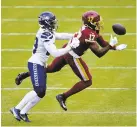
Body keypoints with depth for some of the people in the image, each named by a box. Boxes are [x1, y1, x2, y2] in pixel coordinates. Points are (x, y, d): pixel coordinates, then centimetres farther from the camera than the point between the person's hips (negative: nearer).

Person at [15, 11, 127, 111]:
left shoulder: (91, 29, 5)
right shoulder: (90, 35, -24)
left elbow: (103, 44, 12)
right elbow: (99, 53, -25)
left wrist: (116, 47, 3)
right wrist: (111, 45, -17)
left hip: (66, 50, 9)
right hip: (73, 57, -9)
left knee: (51, 69, 28)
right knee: (87, 81, -1)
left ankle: (24, 75, 33)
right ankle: (63, 97, 4)